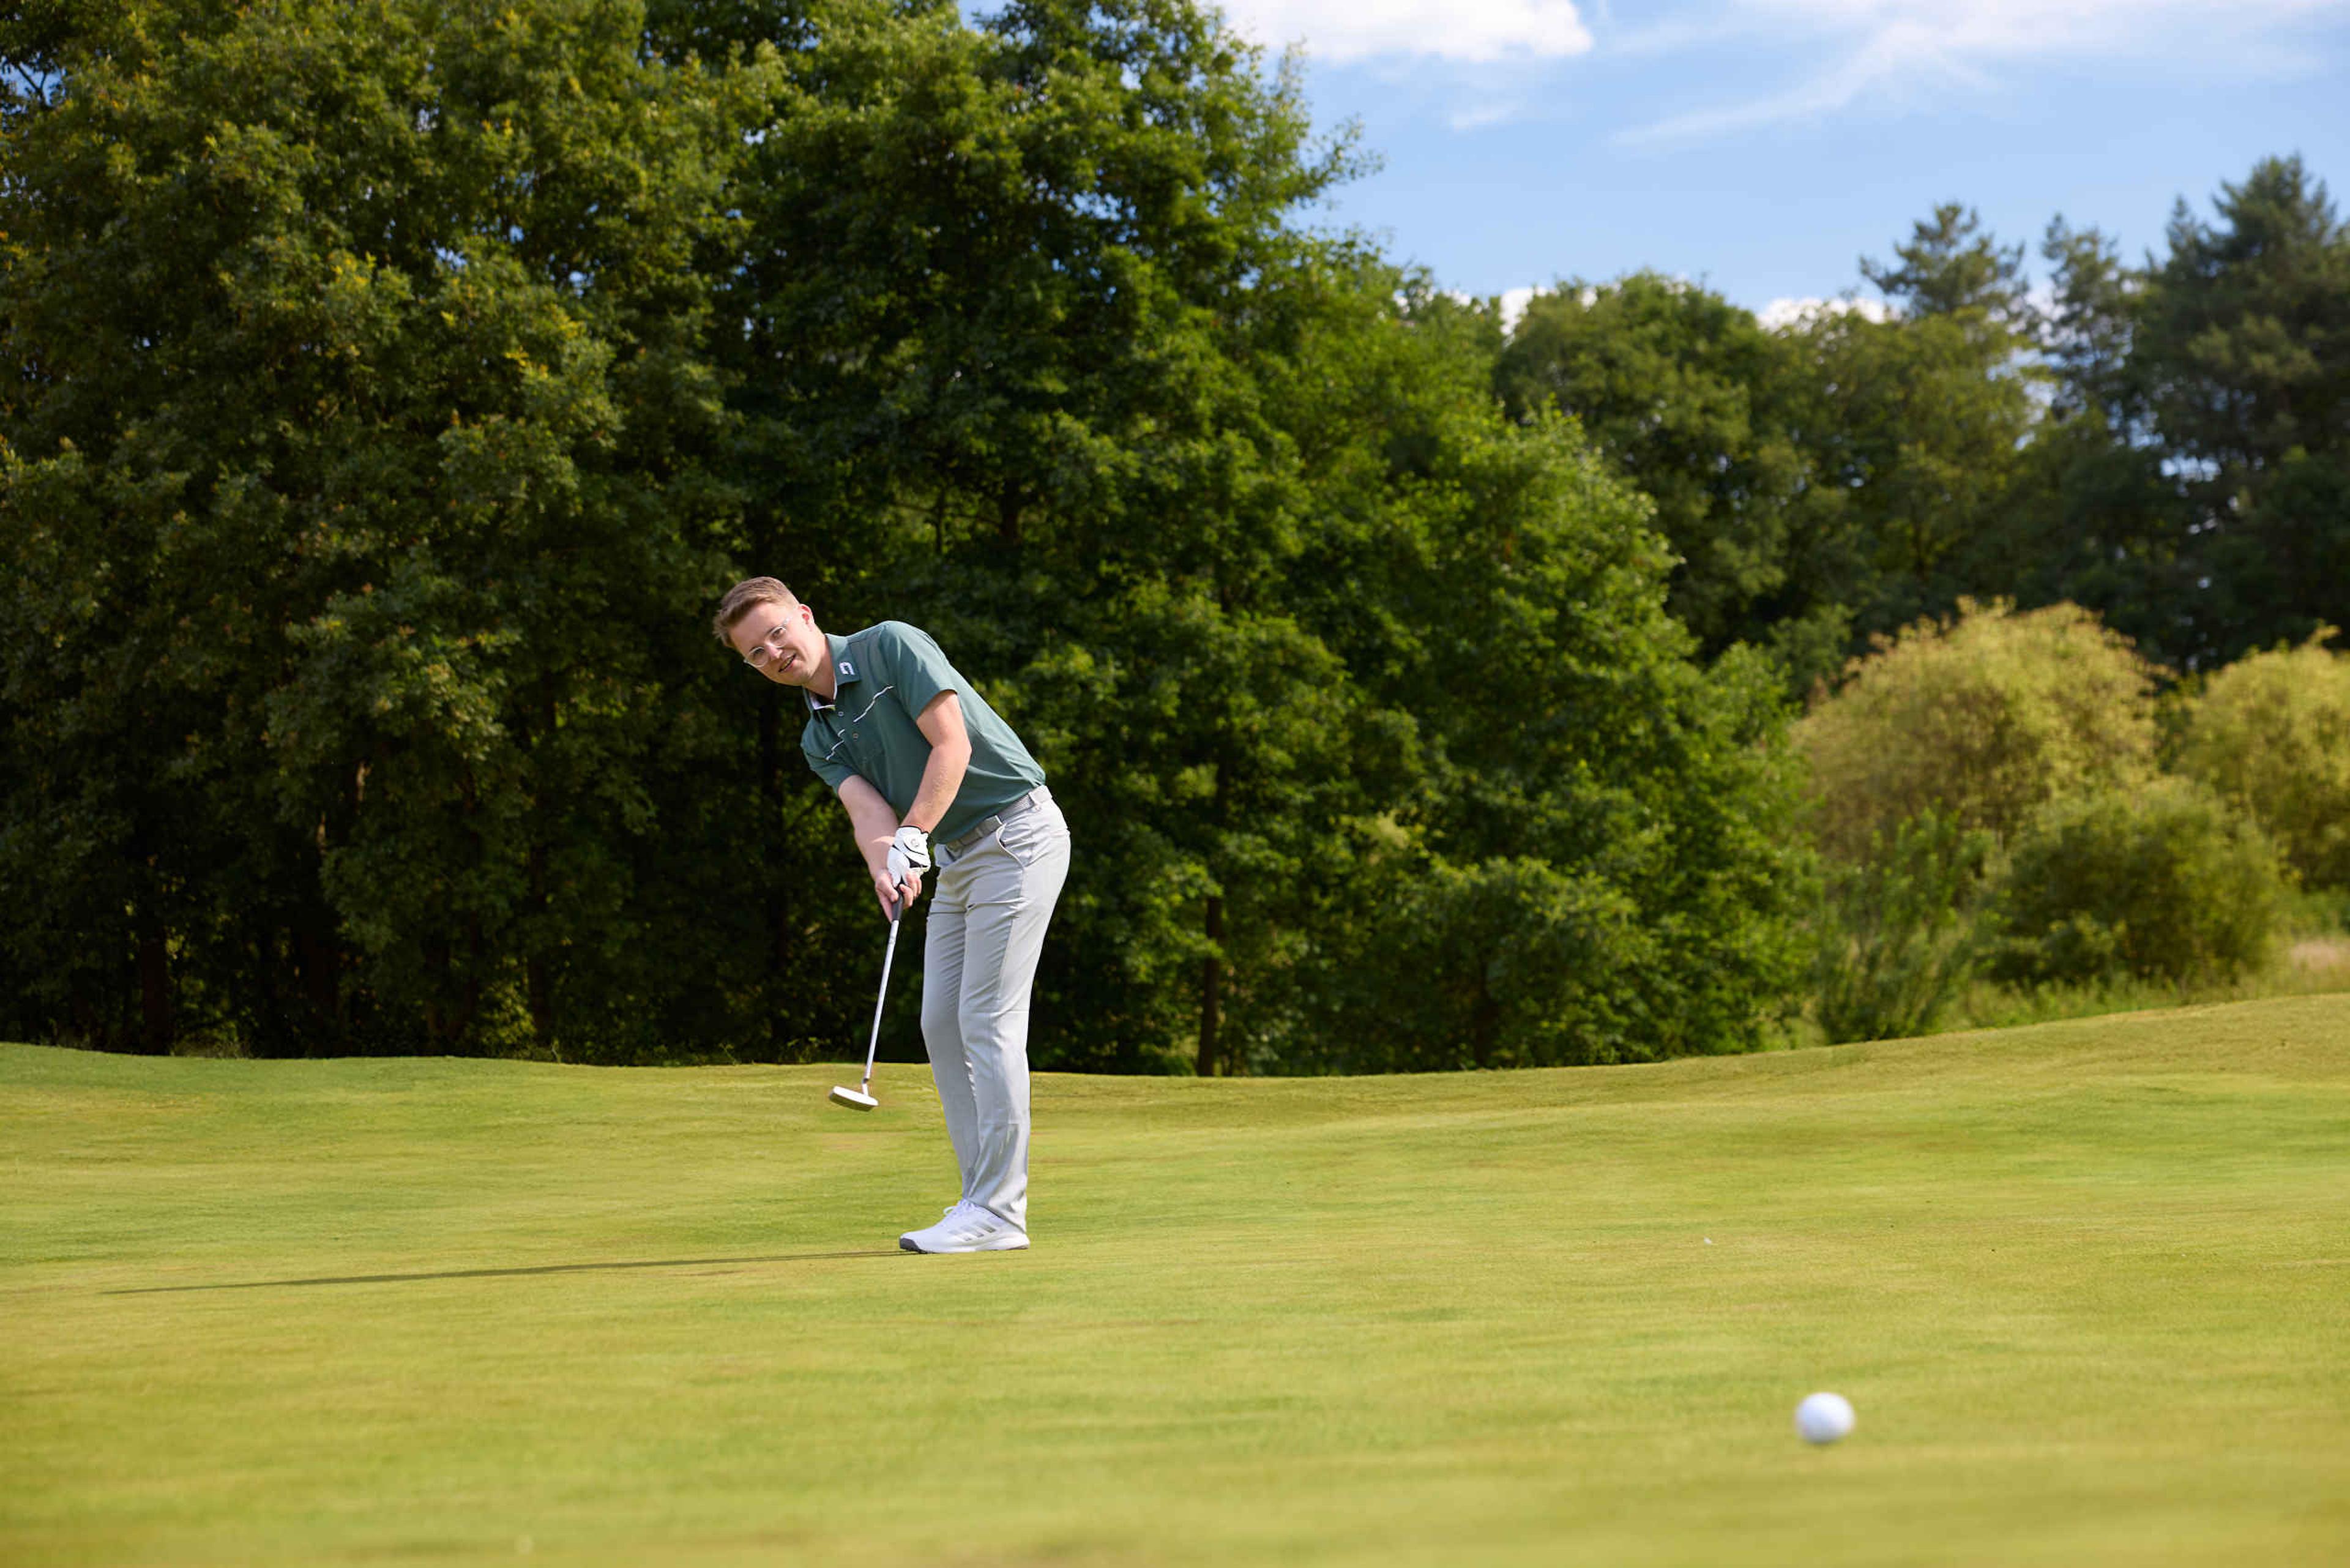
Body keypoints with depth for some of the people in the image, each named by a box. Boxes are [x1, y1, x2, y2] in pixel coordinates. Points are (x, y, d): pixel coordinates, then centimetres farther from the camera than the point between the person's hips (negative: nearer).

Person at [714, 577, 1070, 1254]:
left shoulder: (893, 646, -10)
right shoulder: (819, 741, 10)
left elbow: (952, 746, -18)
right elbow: (867, 810, -8)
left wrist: (912, 839, -27)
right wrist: (885, 867, -31)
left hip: (1017, 835, -9)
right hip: (957, 859, 9)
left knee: (987, 1020, -12)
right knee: (942, 1023, 5)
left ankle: (997, 1212, -12)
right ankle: (986, 1197, 10)